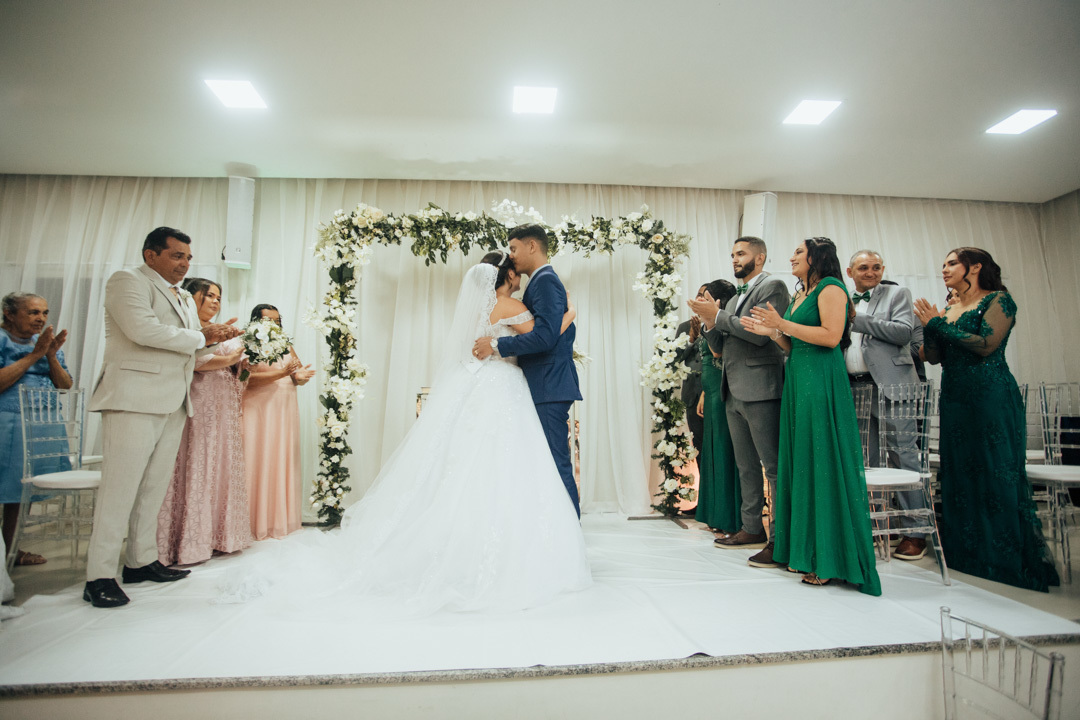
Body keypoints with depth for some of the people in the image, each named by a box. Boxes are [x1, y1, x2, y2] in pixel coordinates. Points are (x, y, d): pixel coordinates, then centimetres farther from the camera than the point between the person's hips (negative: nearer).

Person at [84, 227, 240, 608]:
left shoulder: (184, 297, 24)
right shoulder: (127, 280, -1)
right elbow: (143, 330, -17)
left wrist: (212, 337, 6)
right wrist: (200, 337, -6)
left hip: (173, 402, 8)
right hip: (135, 399, -8)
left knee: (154, 487, 10)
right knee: (120, 486, -7)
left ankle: (141, 561, 19)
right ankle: (99, 576, 0)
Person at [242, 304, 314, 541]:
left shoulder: (286, 348, 17)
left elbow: (300, 375, 14)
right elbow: (248, 379, -14)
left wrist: (299, 377, -9)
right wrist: (282, 373, -21)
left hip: (285, 414, 5)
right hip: (259, 413, -5)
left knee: (283, 463, 6)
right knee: (259, 463, -3)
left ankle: (281, 519, 14)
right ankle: (258, 523, 5)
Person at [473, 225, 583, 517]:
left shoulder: (545, 280, -10)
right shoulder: (546, 280, 22)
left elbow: (545, 336, -23)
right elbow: (566, 331, 26)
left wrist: (497, 345, -18)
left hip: (549, 387, -11)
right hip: (548, 386, 11)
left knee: (556, 463, -7)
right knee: (554, 462, 14)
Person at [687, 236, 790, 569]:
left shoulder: (773, 287, -4)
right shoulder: (735, 297, 21)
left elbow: (761, 333, -19)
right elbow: (721, 345, 19)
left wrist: (718, 315, -15)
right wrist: (710, 324, 0)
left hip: (760, 391, -9)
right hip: (734, 392, 9)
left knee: (774, 466, -6)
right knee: (746, 466, 15)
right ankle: (753, 528, 26)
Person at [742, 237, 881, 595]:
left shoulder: (830, 287, -4)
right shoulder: (800, 295, 21)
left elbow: (831, 336, -17)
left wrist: (783, 324, -15)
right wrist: (772, 332, 6)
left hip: (821, 383, -9)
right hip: (797, 381, 9)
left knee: (822, 462, -6)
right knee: (801, 462, 8)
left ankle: (830, 558, 4)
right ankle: (806, 551, 17)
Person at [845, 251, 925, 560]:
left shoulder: (897, 294, 7)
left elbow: (903, 332, -9)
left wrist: (857, 319, -9)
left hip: (889, 385, -4)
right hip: (852, 387, 4)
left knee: (903, 457, -3)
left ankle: (914, 532, 6)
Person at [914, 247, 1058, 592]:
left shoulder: (998, 300, -2)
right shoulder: (948, 311, 15)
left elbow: (986, 344, -16)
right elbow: (933, 357, 8)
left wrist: (939, 324, -11)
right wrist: (929, 326, -7)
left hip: (991, 398, -6)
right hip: (955, 401, 6)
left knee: (997, 476, -1)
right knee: (959, 476, 9)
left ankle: (1008, 562, 11)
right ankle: (970, 557, 20)